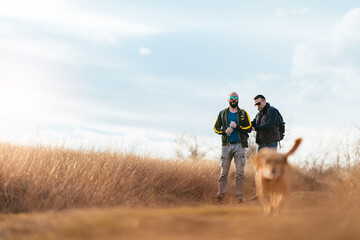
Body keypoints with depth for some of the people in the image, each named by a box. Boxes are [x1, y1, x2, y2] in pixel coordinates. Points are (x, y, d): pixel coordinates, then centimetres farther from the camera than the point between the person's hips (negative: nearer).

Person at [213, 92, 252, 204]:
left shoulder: (243, 113, 10)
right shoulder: (222, 113, 13)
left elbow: (249, 128, 3)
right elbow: (216, 127, 13)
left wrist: (237, 126, -11)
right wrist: (225, 131, -7)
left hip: (239, 145, 0)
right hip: (226, 145, 0)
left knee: (240, 173, -3)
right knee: (224, 172, -2)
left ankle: (239, 198, 1)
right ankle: (220, 197, 2)